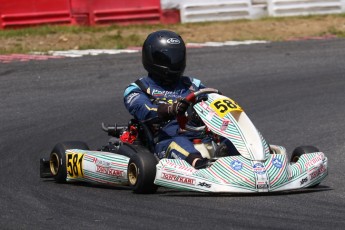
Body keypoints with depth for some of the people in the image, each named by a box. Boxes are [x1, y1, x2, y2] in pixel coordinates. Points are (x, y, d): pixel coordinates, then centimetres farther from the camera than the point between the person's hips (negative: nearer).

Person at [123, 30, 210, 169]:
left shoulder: (191, 85, 29)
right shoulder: (139, 89, 13)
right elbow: (143, 111, -8)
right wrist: (170, 109, -28)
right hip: (164, 141, -3)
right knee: (178, 142, -39)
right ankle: (196, 162, -69)